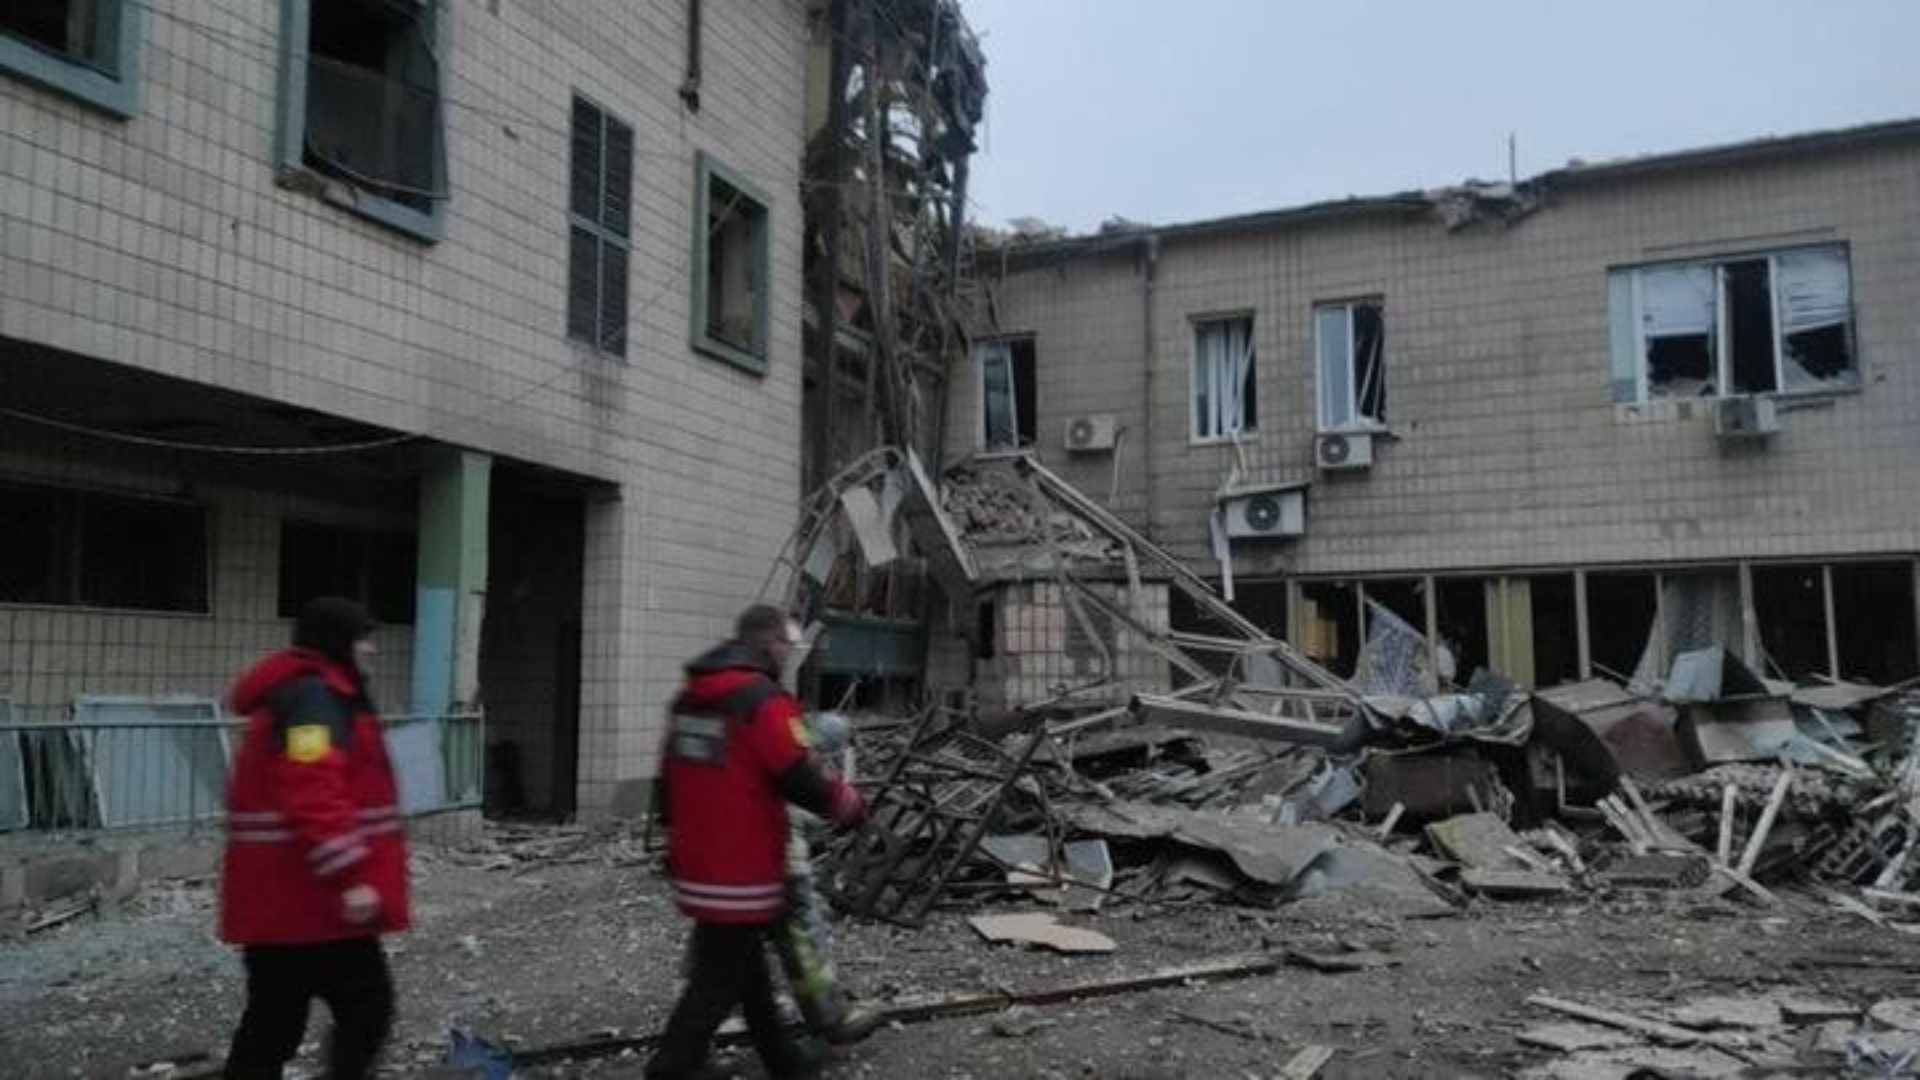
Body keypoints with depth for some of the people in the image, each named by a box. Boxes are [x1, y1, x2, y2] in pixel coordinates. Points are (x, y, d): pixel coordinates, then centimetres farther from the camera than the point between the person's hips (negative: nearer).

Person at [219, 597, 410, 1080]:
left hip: (281, 897, 11)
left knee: (275, 1019, 14)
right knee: (367, 1008, -4)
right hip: (312, 896, -11)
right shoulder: (313, 695, -15)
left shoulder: (305, 693, 19)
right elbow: (313, 796, -26)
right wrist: (351, 877, -27)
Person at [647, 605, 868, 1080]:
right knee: (718, 982, 0)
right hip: (739, 873, -9)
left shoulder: (688, 697, 10)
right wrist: (851, 805, -1)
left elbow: (670, 778, 17)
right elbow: (800, 781, -18)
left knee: (746, 965, 21)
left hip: (695, 866, 9)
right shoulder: (763, 700, -18)